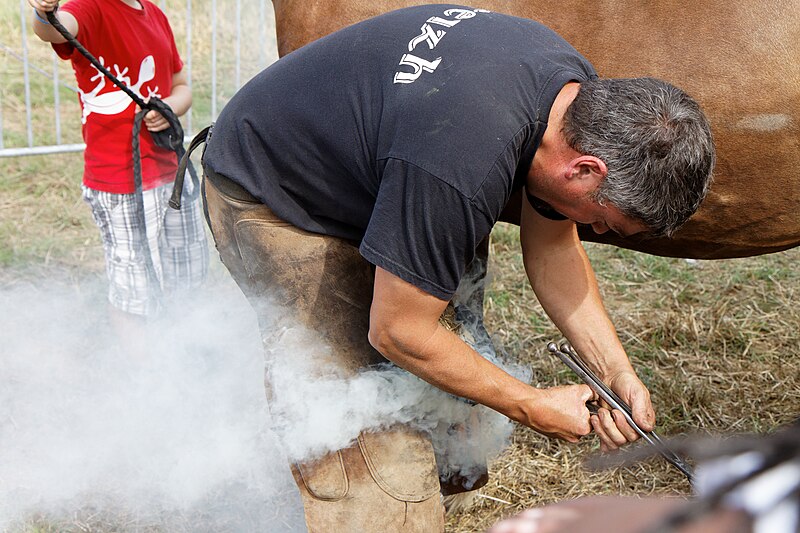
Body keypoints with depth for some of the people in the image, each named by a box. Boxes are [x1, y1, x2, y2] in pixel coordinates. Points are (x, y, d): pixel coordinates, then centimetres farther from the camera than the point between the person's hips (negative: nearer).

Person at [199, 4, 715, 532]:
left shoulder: (581, 91, -12)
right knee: (374, 447, -13)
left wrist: (618, 373, -8)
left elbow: (553, 249, 1)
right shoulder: (460, 169, -41)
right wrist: (531, 407, -17)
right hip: (271, 204, -8)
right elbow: (397, 333, -28)